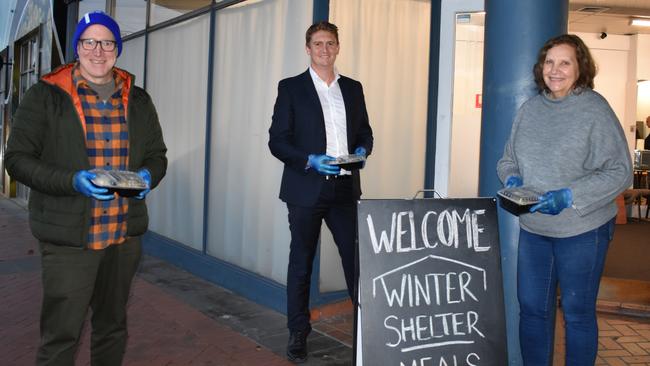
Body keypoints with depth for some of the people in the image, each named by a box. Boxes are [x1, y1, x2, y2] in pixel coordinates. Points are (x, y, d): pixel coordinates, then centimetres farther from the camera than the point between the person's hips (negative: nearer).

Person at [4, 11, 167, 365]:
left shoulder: (138, 101, 9)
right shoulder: (45, 96, -3)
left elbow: (157, 155, 15)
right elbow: (17, 159, -6)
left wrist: (148, 175, -9)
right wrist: (73, 181, -21)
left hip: (124, 235, 4)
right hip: (67, 237, -4)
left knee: (113, 326, 18)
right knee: (60, 334, 0)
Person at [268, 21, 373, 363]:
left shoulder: (353, 88, 12)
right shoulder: (291, 88, 0)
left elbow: (365, 132, 17)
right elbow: (277, 140, -4)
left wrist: (360, 152, -5)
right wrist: (310, 160, -18)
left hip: (345, 188, 3)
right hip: (307, 189, -3)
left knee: (357, 257, 1)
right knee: (301, 262, 7)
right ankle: (298, 333, 19)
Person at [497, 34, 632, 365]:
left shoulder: (595, 109, -11)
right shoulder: (530, 108, 5)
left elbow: (620, 173, -13)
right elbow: (507, 159, 14)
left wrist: (569, 197, -23)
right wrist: (512, 179, -8)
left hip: (582, 229, -5)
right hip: (532, 227, 5)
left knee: (578, 312, 9)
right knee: (531, 308, 13)